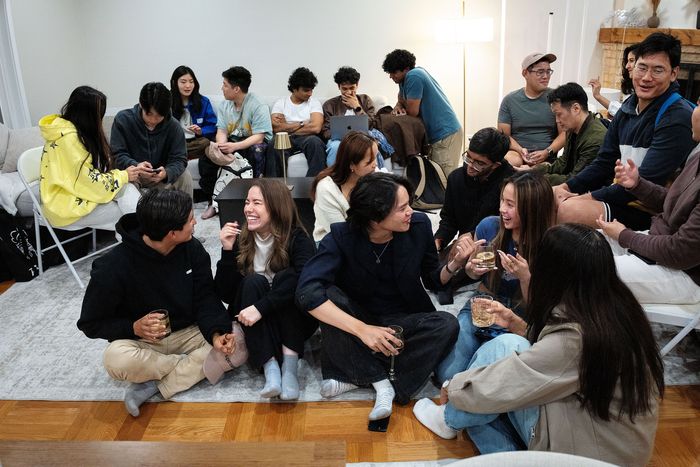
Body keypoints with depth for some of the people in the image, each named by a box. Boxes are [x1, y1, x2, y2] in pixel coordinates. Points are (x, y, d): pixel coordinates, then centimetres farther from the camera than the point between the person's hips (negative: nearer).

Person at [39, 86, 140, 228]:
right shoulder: (69, 139, -22)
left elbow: (88, 173, 10)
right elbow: (89, 182, -22)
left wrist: (122, 174, -2)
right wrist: (123, 176, -10)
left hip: (72, 193, 8)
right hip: (66, 207, -8)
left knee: (127, 188, -8)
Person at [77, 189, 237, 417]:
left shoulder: (192, 249, -8)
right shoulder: (112, 267, -19)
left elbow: (206, 299, -7)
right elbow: (90, 324, -10)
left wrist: (216, 333, -27)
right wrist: (134, 328, -28)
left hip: (189, 333, 3)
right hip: (140, 341, -3)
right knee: (117, 359, -37)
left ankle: (154, 385, -19)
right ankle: (199, 366, -13)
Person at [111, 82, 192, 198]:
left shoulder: (173, 125, -10)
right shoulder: (123, 119, -13)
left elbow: (179, 159, -13)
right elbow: (117, 154, -14)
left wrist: (166, 173, -36)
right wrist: (135, 166, -36)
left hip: (160, 176, 1)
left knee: (185, 176, -21)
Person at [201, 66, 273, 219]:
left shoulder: (258, 106, -17)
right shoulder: (223, 105, 4)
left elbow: (258, 137, -23)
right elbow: (221, 132, -2)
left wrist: (234, 146, -38)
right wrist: (221, 146, -27)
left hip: (254, 142, -5)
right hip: (232, 142, 6)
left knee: (257, 150, -40)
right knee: (206, 153, -17)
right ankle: (213, 199, -5)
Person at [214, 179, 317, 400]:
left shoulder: (297, 239, -12)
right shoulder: (241, 240, -4)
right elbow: (226, 295, -8)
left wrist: (261, 308, -39)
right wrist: (228, 251, -19)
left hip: (293, 321, -2)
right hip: (254, 325, 2)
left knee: (285, 277, -26)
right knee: (253, 282, -25)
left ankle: (290, 366, -35)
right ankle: (270, 368, -38)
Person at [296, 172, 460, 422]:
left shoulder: (419, 226, -12)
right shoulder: (341, 236, -20)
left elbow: (433, 280, 3)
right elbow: (307, 291, -33)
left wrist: (455, 264, -20)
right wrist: (362, 329, -42)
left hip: (403, 323, 2)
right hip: (359, 320, -2)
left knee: (447, 324, -27)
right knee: (328, 295, -31)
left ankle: (356, 377, -21)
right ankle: (380, 381, -21)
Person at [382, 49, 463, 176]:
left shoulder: (413, 76, -17)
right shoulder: (405, 78, 12)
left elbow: (412, 111, -15)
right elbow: (401, 100, 21)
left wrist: (402, 103, 5)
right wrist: (398, 107, -2)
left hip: (446, 134, -10)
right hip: (438, 133, 10)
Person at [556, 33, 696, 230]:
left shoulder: (677, 118, -14)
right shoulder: (627, 109, 10)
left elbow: (645, 183, -19)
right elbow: (604, 163, 11)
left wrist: (590, 197, -19)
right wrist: (566, 187, -4)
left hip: (650, 211, -8)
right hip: (620, 196, 8)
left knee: (569, 209, -29)